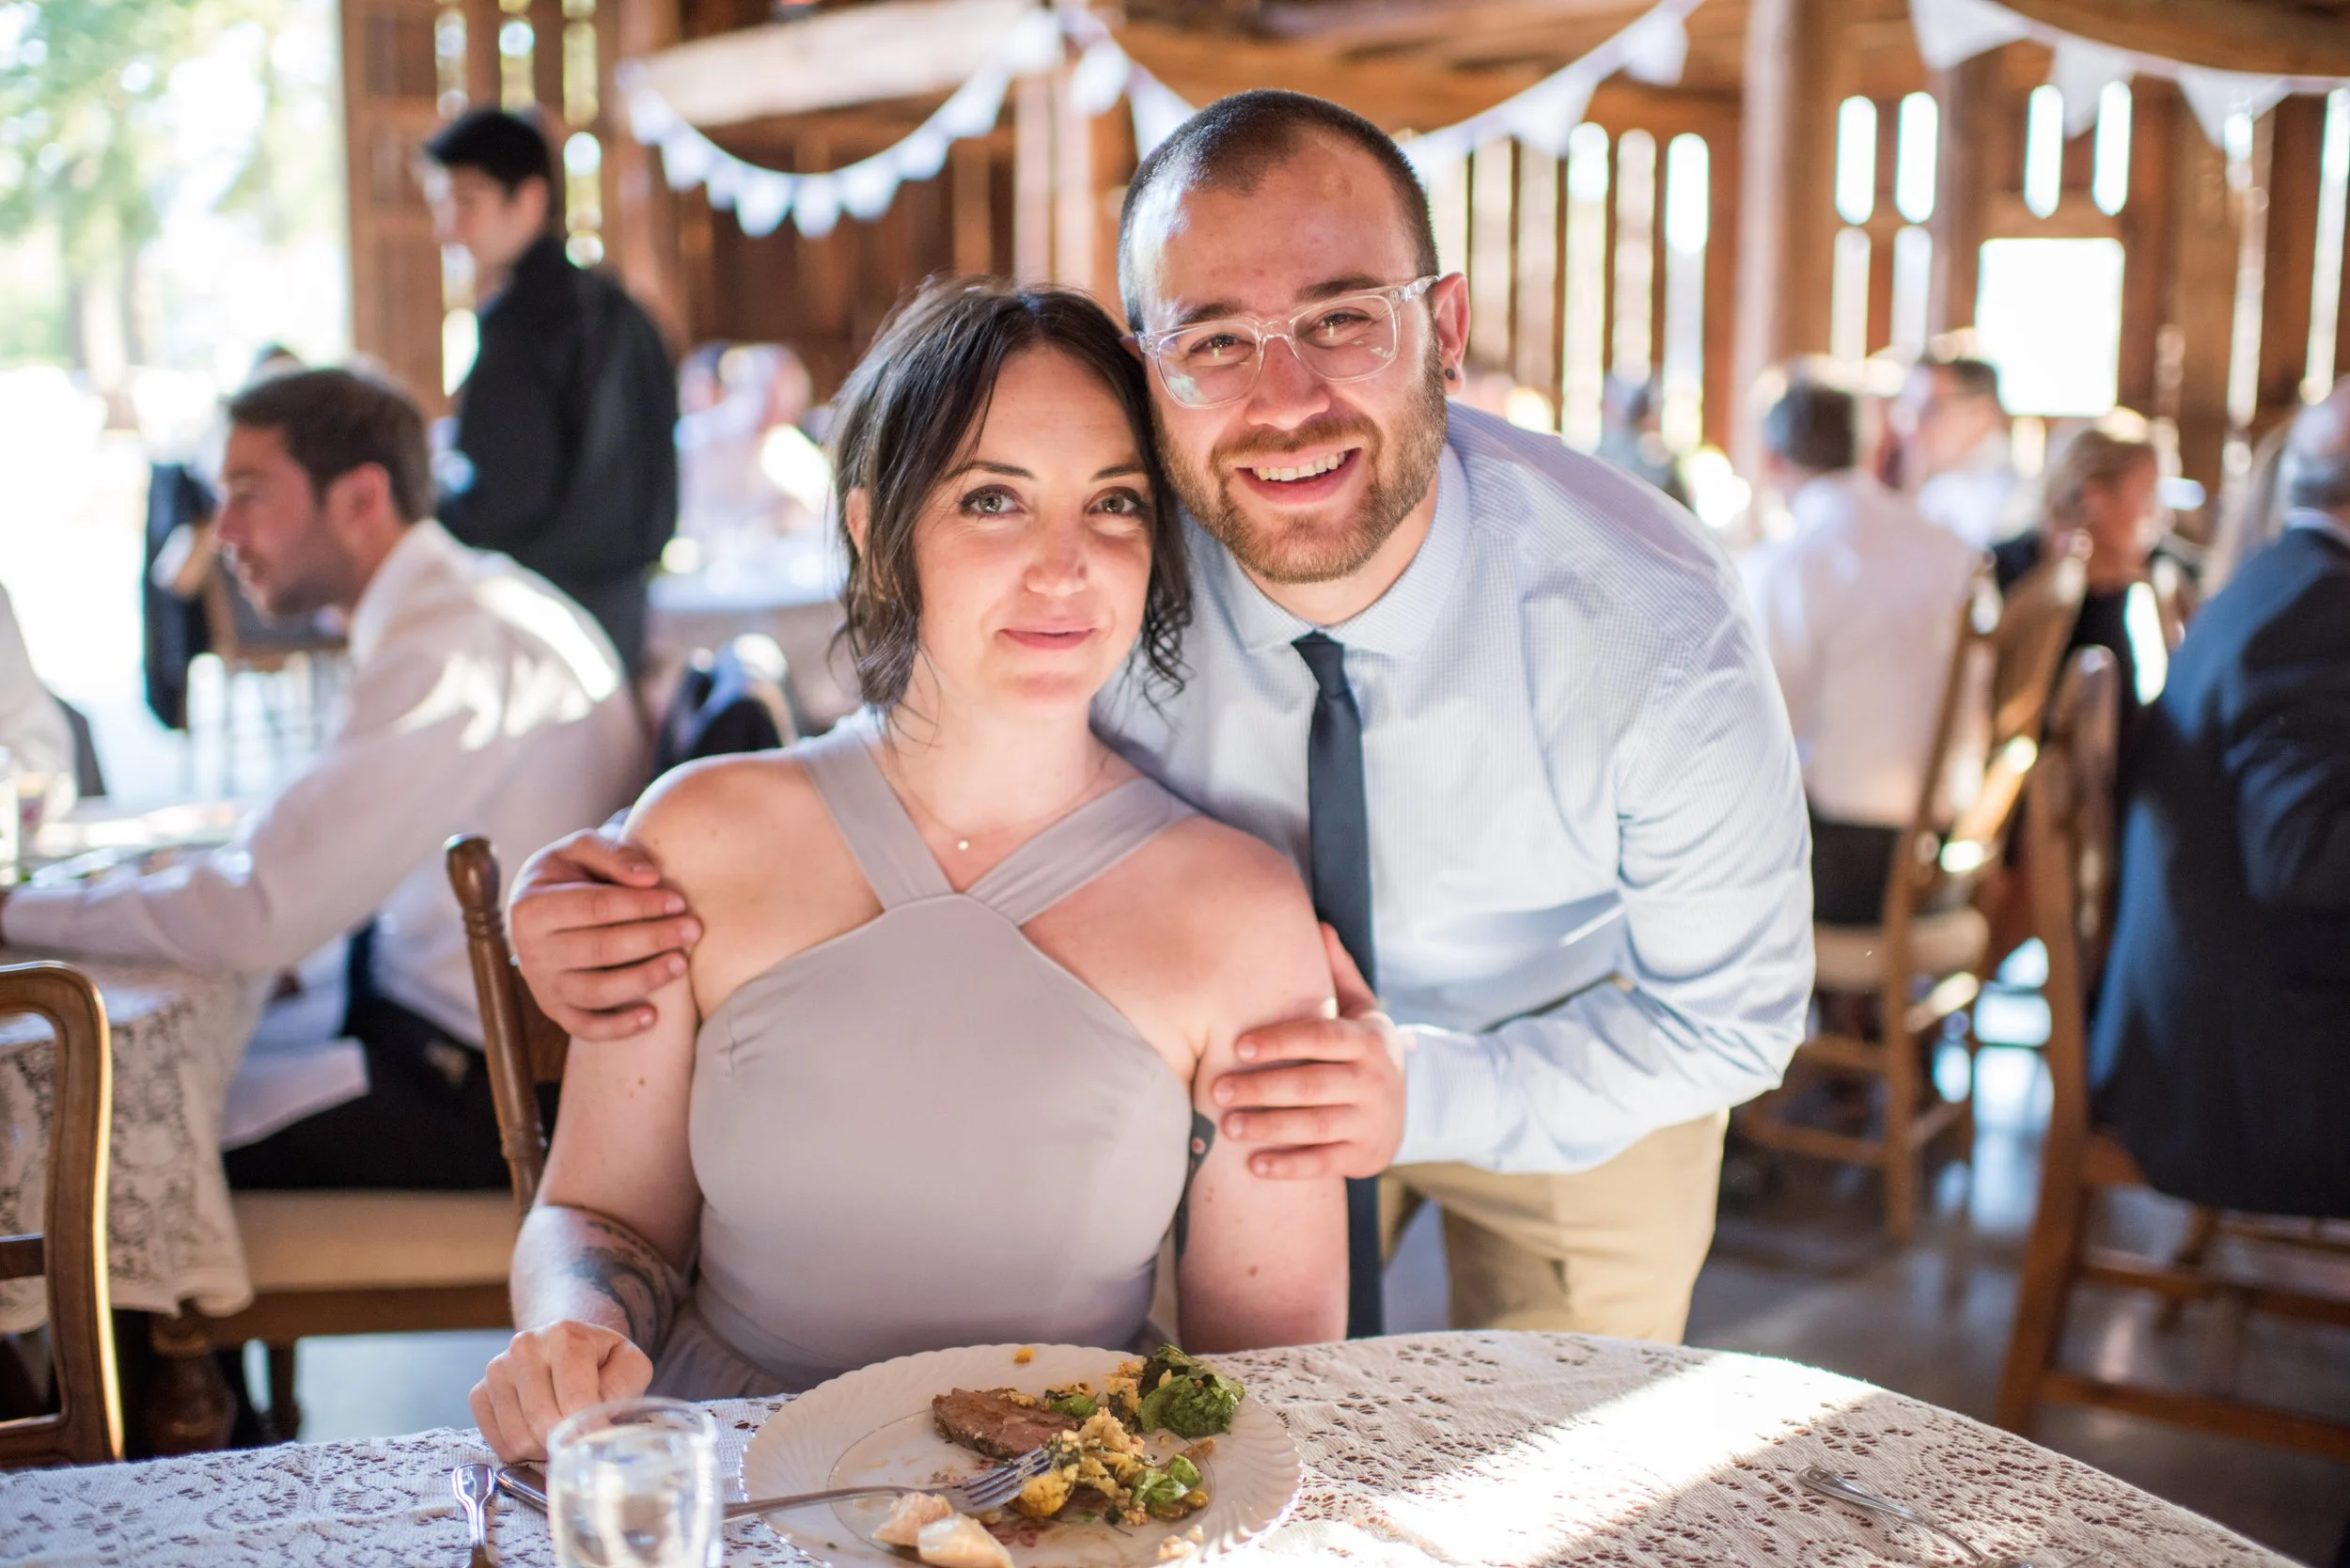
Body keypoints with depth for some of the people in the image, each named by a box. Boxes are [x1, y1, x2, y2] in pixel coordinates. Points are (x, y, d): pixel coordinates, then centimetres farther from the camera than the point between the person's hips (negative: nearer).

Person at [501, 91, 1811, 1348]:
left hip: (1578, 1074, -1)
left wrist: (1427, 1097, -36)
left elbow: (1728, 1015, -20)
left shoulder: (1661, 630, -34)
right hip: (1266, 1055, 1)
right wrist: (639, 884, -36)